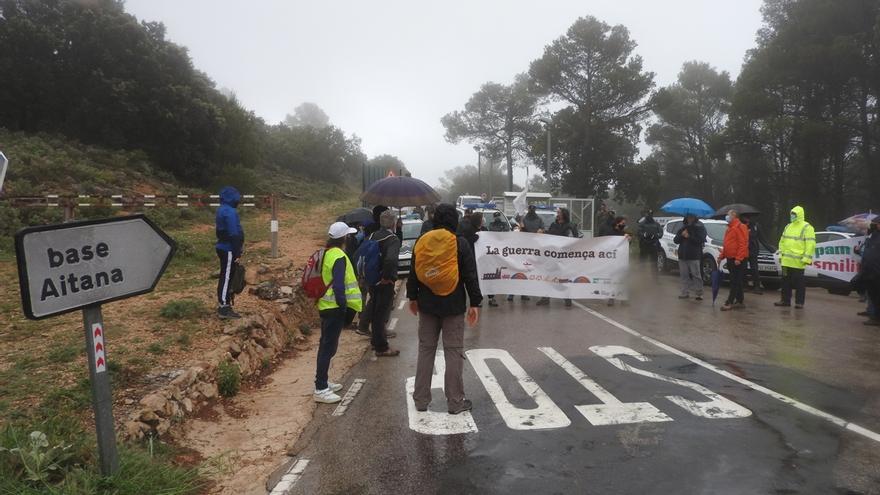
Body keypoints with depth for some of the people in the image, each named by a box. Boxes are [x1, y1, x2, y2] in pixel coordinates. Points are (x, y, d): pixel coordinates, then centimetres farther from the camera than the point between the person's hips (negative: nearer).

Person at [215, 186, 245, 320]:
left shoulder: (222, 210, 15)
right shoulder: (230, 212, -18)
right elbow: (233, 234, -21)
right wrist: (237, 253, -19)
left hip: (224, 248, 10)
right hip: (229, 250, -10)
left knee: (225, 277, 15)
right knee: (226, 278, -7)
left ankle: (223, 306, 22)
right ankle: (224, 309, -4)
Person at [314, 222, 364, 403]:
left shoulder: (326, 253, 11)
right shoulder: (339, 257, -18)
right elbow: (338, 286, -24)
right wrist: (344, 308, -18)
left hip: (325, 305, 10)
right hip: (334, 308, -10)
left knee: (326, 345, 17)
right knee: (329, 347, -7)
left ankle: (322, 382, 28)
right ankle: (320, 390, -4)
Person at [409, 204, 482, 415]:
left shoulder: (421, 242, 2)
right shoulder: (460, 244, -9)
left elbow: (414, 273, 8)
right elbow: (470, 276, -9)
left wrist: (413, 297, 18)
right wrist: (474, 303, -4)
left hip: (427, 304, 4)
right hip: (454, 306, -3)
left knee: (425, 349, 13)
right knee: (454, 352, 4)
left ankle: (421, 399, 19)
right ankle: (455, 401, 10)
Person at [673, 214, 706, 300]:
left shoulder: (699, 227, 2)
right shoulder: (683, 228, 17)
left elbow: (700, 240, -11)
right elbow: (675, 240, 10)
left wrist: (689, 237, -14)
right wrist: (681, 235, -7)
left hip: (694, 256, -5)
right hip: (682, 255, 5)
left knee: (696, 275, -6)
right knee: (684, 275, 6)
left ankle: (699, 293, -1)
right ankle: (685, 293, 12)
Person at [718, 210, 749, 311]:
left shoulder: (739, 227, -11)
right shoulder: (730, 228, 20)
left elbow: (743, 244, -19)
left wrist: (738, 258, -24)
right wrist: (721, 256, 17)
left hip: (738, 260, -10)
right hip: (730, 258, 10)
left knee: (735, 282, -7)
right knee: (735, 281, 12)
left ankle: (729, 303, -8)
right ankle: (740, 301, 19)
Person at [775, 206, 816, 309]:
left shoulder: (807, 228, -6)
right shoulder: (788, 227, 17)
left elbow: (810, 244, -13)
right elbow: (782, 241, 22)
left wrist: (807, 258, -18)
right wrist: (781, 254, 14)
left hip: (798, 262, -7)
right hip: (786, 260, 7)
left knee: (799, 282, -1)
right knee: (786, 281, 10)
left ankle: (799, 302, 7)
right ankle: (785, 300, 18)